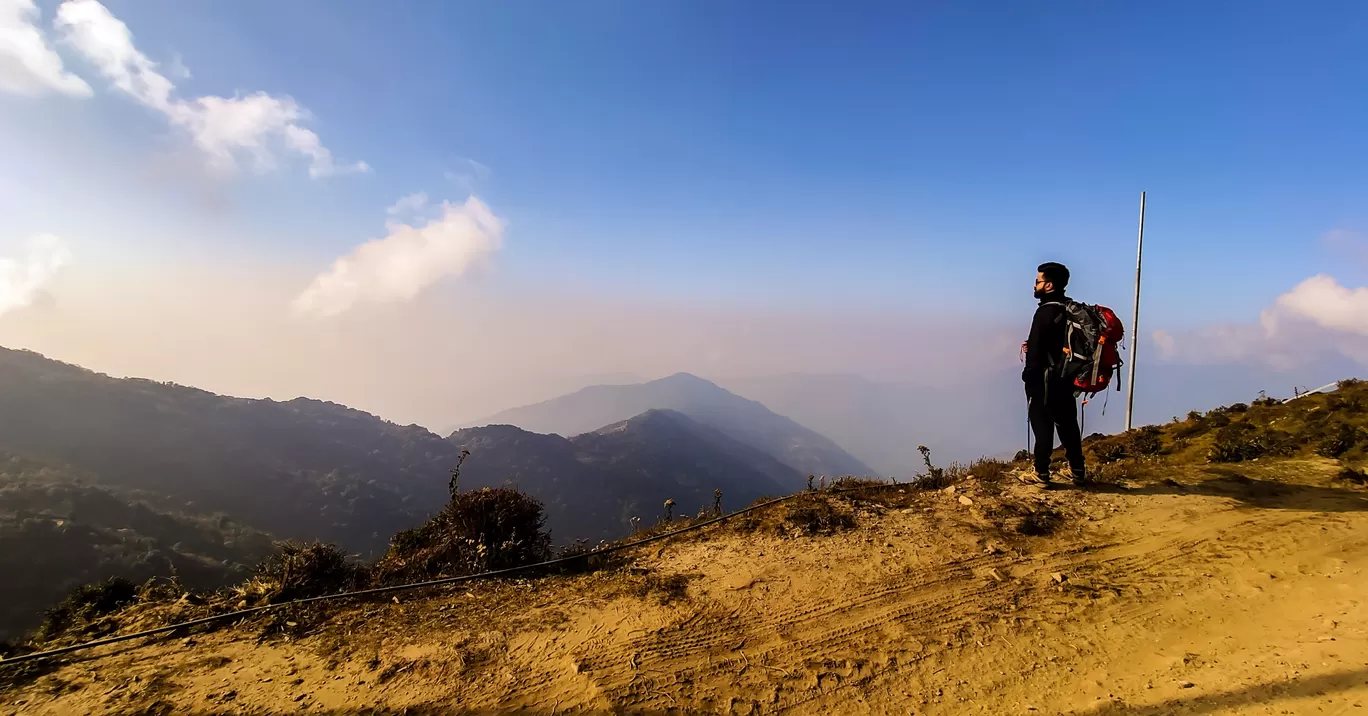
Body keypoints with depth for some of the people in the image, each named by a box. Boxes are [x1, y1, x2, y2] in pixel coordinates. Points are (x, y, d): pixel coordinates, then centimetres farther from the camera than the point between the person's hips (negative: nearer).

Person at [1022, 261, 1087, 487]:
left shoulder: (1046, 311, -18)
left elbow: (1036, 348, -18)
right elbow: (1059, 342, 14)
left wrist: (1028, 375, -9)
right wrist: (1032, 347, 15)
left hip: (1044, 378, -8)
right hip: (1066, 377, 8)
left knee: (1042, 426, -1)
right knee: (1068, 424, 16)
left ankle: (1041, 473, 5)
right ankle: (1077, 470, 25)